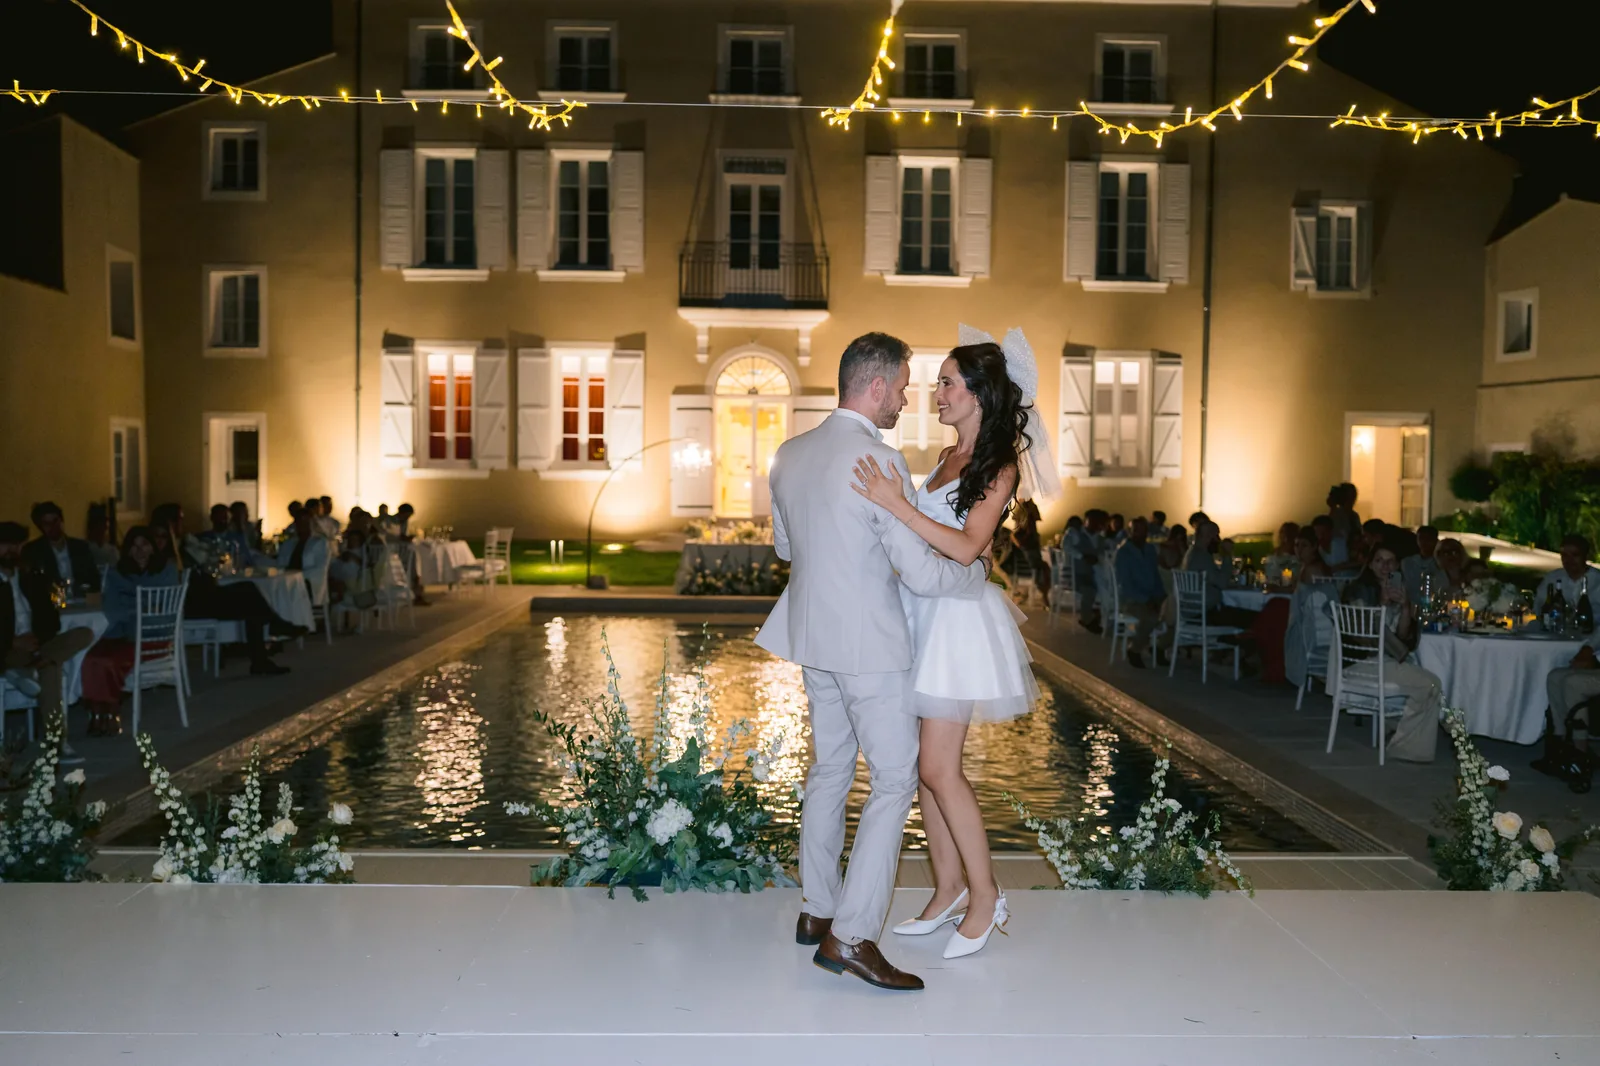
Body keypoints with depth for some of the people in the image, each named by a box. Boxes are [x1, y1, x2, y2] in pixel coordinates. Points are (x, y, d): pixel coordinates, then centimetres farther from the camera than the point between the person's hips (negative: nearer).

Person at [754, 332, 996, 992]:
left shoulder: (790, 454, 4)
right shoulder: (880, 462, -20)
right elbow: (922, 573, -20)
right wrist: (977, 574, -2)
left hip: (811, 639, 8)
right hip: (869, 646, -8)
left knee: (829, 769, 18)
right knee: (895, 781, 0)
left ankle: (816, 909, 28)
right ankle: (850, 935, 0)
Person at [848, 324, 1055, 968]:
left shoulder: (1000, 465, -10)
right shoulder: (949, 458, 13)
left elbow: (967, 547, -22)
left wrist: (898, 506, -28)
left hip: (958, 615, -8)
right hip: (922, 612, 8)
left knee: (938, 766, -6)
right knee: (929, 763, 10)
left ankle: (985, 895, 10)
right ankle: (948, 891, 22)